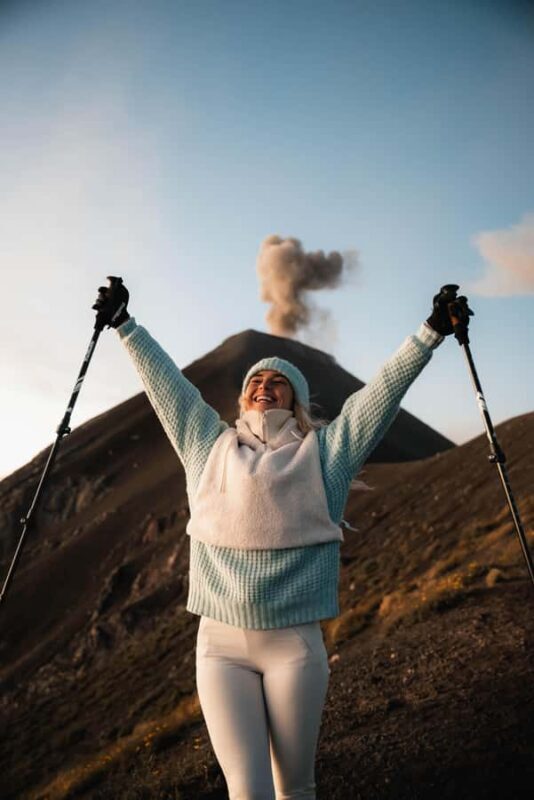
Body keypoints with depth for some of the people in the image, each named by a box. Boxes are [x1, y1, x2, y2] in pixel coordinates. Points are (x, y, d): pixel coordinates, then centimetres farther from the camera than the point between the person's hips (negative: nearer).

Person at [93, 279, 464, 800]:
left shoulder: (324, 452, 5)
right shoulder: (211, 447, 9)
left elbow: (384, 388, 3)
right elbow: (165, 381, 14)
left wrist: (432, 332, 2)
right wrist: (125, 324, 20)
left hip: (295, 644, 0)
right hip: (219, 643, 1)